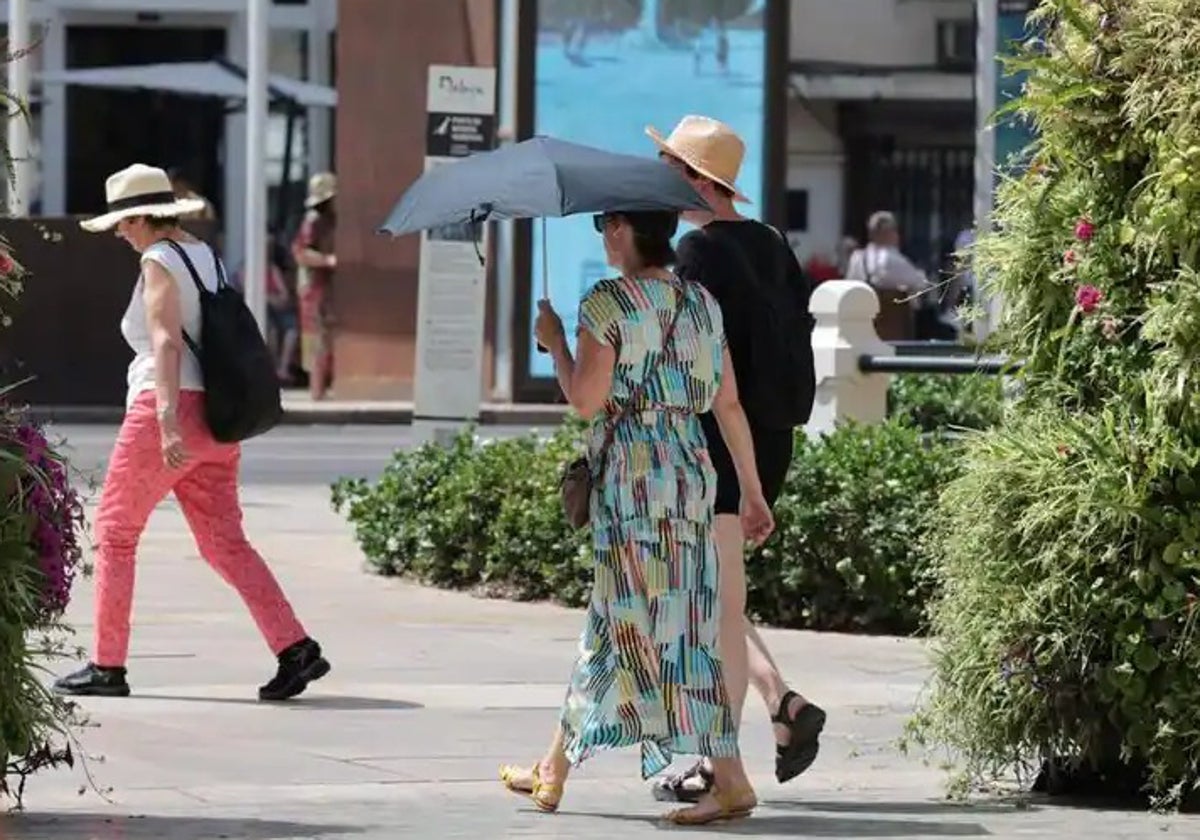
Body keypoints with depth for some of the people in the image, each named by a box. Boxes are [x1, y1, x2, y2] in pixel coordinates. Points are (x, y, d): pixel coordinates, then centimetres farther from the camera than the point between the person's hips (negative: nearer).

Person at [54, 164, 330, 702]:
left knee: (114, 534, 5)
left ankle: (107, 666, 6)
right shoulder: (208, 258, 17)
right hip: (214, 417, 8)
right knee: (224, 542, 5)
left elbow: (166, 341, -19)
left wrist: (167, 422, -28)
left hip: (166, 411, -8)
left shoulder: (159, 261, -7)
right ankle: (295, 649, -9)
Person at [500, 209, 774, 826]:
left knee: (656, 628, -2)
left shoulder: (607, 304, -10)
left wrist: (553, 342, 4)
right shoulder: (702, 303, 10)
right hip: (692, 472, 7)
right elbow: (729, 405, 10)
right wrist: (753, 492, 14)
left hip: (633, 473, -7)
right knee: (611, 620, 12)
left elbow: (586, 400, -13)